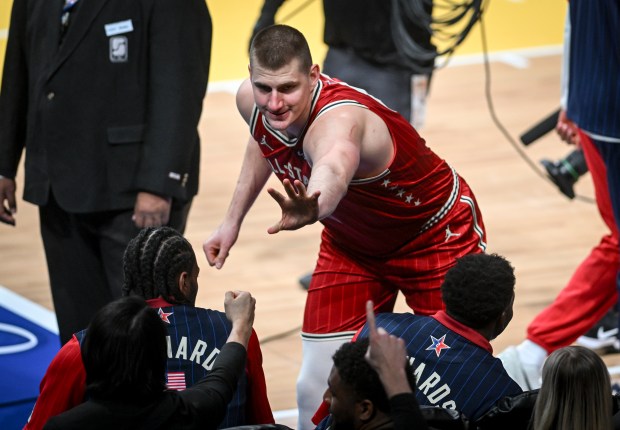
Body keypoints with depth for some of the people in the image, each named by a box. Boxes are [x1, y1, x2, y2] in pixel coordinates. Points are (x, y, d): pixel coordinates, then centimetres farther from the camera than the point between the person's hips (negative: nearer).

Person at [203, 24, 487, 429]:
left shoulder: (338, 119, -42)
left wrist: (310, 211, -89)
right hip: (351, 244, 6)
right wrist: (233, 220, 9)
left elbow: (333, 168, -68)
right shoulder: (253, 101, -19)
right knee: (317, 388, -3)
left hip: (438, 237, -6)